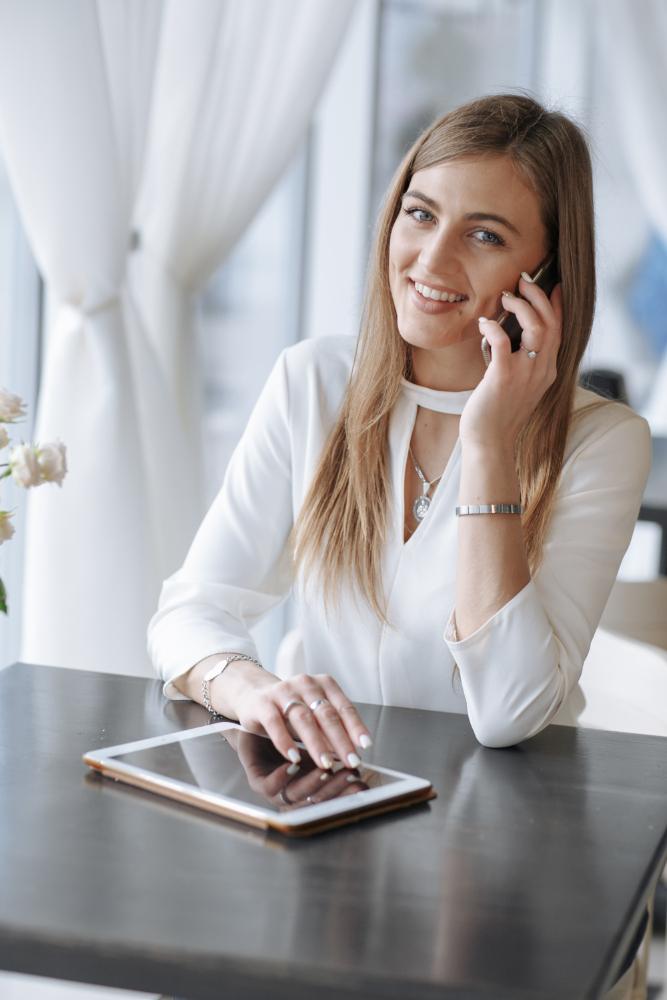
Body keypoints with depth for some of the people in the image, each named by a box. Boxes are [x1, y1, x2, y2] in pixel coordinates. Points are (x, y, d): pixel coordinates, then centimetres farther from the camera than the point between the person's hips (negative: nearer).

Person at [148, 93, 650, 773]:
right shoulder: (312, 384, 1)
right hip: (313, 778, 2)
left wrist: (488, 446, -20)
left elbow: (508, 715, -18)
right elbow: (194, 609, -2)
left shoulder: (603, 443, -8)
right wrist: (248, 686, -24)